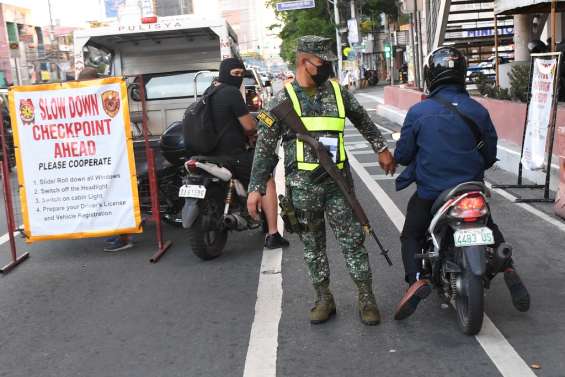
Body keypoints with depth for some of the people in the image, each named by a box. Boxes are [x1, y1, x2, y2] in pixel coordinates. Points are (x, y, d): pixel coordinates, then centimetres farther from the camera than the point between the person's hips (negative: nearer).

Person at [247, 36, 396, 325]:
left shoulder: (338, 92, 6)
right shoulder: (283, 99, -3)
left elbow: (363, 120, 23)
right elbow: (265, 148, -2)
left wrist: (381, 149, 24)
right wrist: (256, 188, -6)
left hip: (338, 181, 2)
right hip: (302, 185, -1)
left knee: (352, 241, 2)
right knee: (312, 245, 9)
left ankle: (366, 299, 14)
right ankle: (324, 299, 23)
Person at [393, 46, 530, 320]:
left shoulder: (418, 112, -11)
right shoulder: (478, 111, -3)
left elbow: (402, 155, -5)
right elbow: (490, 156, 6)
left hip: (430, 192, -3)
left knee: (411, 235, 14)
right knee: (488, 225, 28)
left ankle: (416, 279, -11)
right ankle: (508, 267, 8)